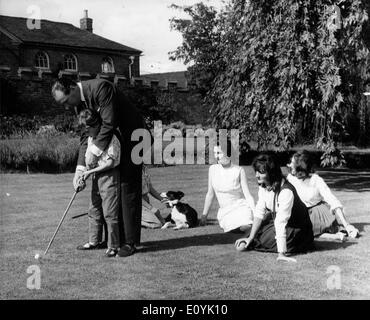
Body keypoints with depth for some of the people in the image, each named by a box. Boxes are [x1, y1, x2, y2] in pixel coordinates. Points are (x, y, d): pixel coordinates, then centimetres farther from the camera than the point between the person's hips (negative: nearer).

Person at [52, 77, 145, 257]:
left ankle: (131, 241, -3)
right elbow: (85, 135, 4)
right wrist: (80, 168, -5)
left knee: (128, 189, -8)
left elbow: (109, 123, -26)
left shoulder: (100, 88, -23)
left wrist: (95, 151, -23)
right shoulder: (79, 104, 3)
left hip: (130, 137, -8)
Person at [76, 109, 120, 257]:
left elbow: (110, 162, -17)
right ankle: (94, 241, 27)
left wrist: (91, 171, -15)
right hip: (96, 177, 9)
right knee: (94, 210, 14)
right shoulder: (90, 139, 11)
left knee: (110, 213, -6)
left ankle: (113, 246, 1)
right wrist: (83, 174, 6)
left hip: (109, 177, -8)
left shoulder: (111, 138, -15)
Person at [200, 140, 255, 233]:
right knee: (233, 228, -29)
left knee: (245, 227, -31)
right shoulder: (213, 169, 1)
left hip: (241, 207, -1)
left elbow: (248, 195, -6)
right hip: (224, 211, 2)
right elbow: (210, 194, 11)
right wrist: (204, 215, 14)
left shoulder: (239, 171, -7)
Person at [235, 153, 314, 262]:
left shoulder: (286, 191, -33)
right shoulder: (263, 186, -9)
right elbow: (259, 213, -6)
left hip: (296, 228, -6)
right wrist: (250, 237, -12)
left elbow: (281, 223, -38)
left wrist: (281, 253, -38)